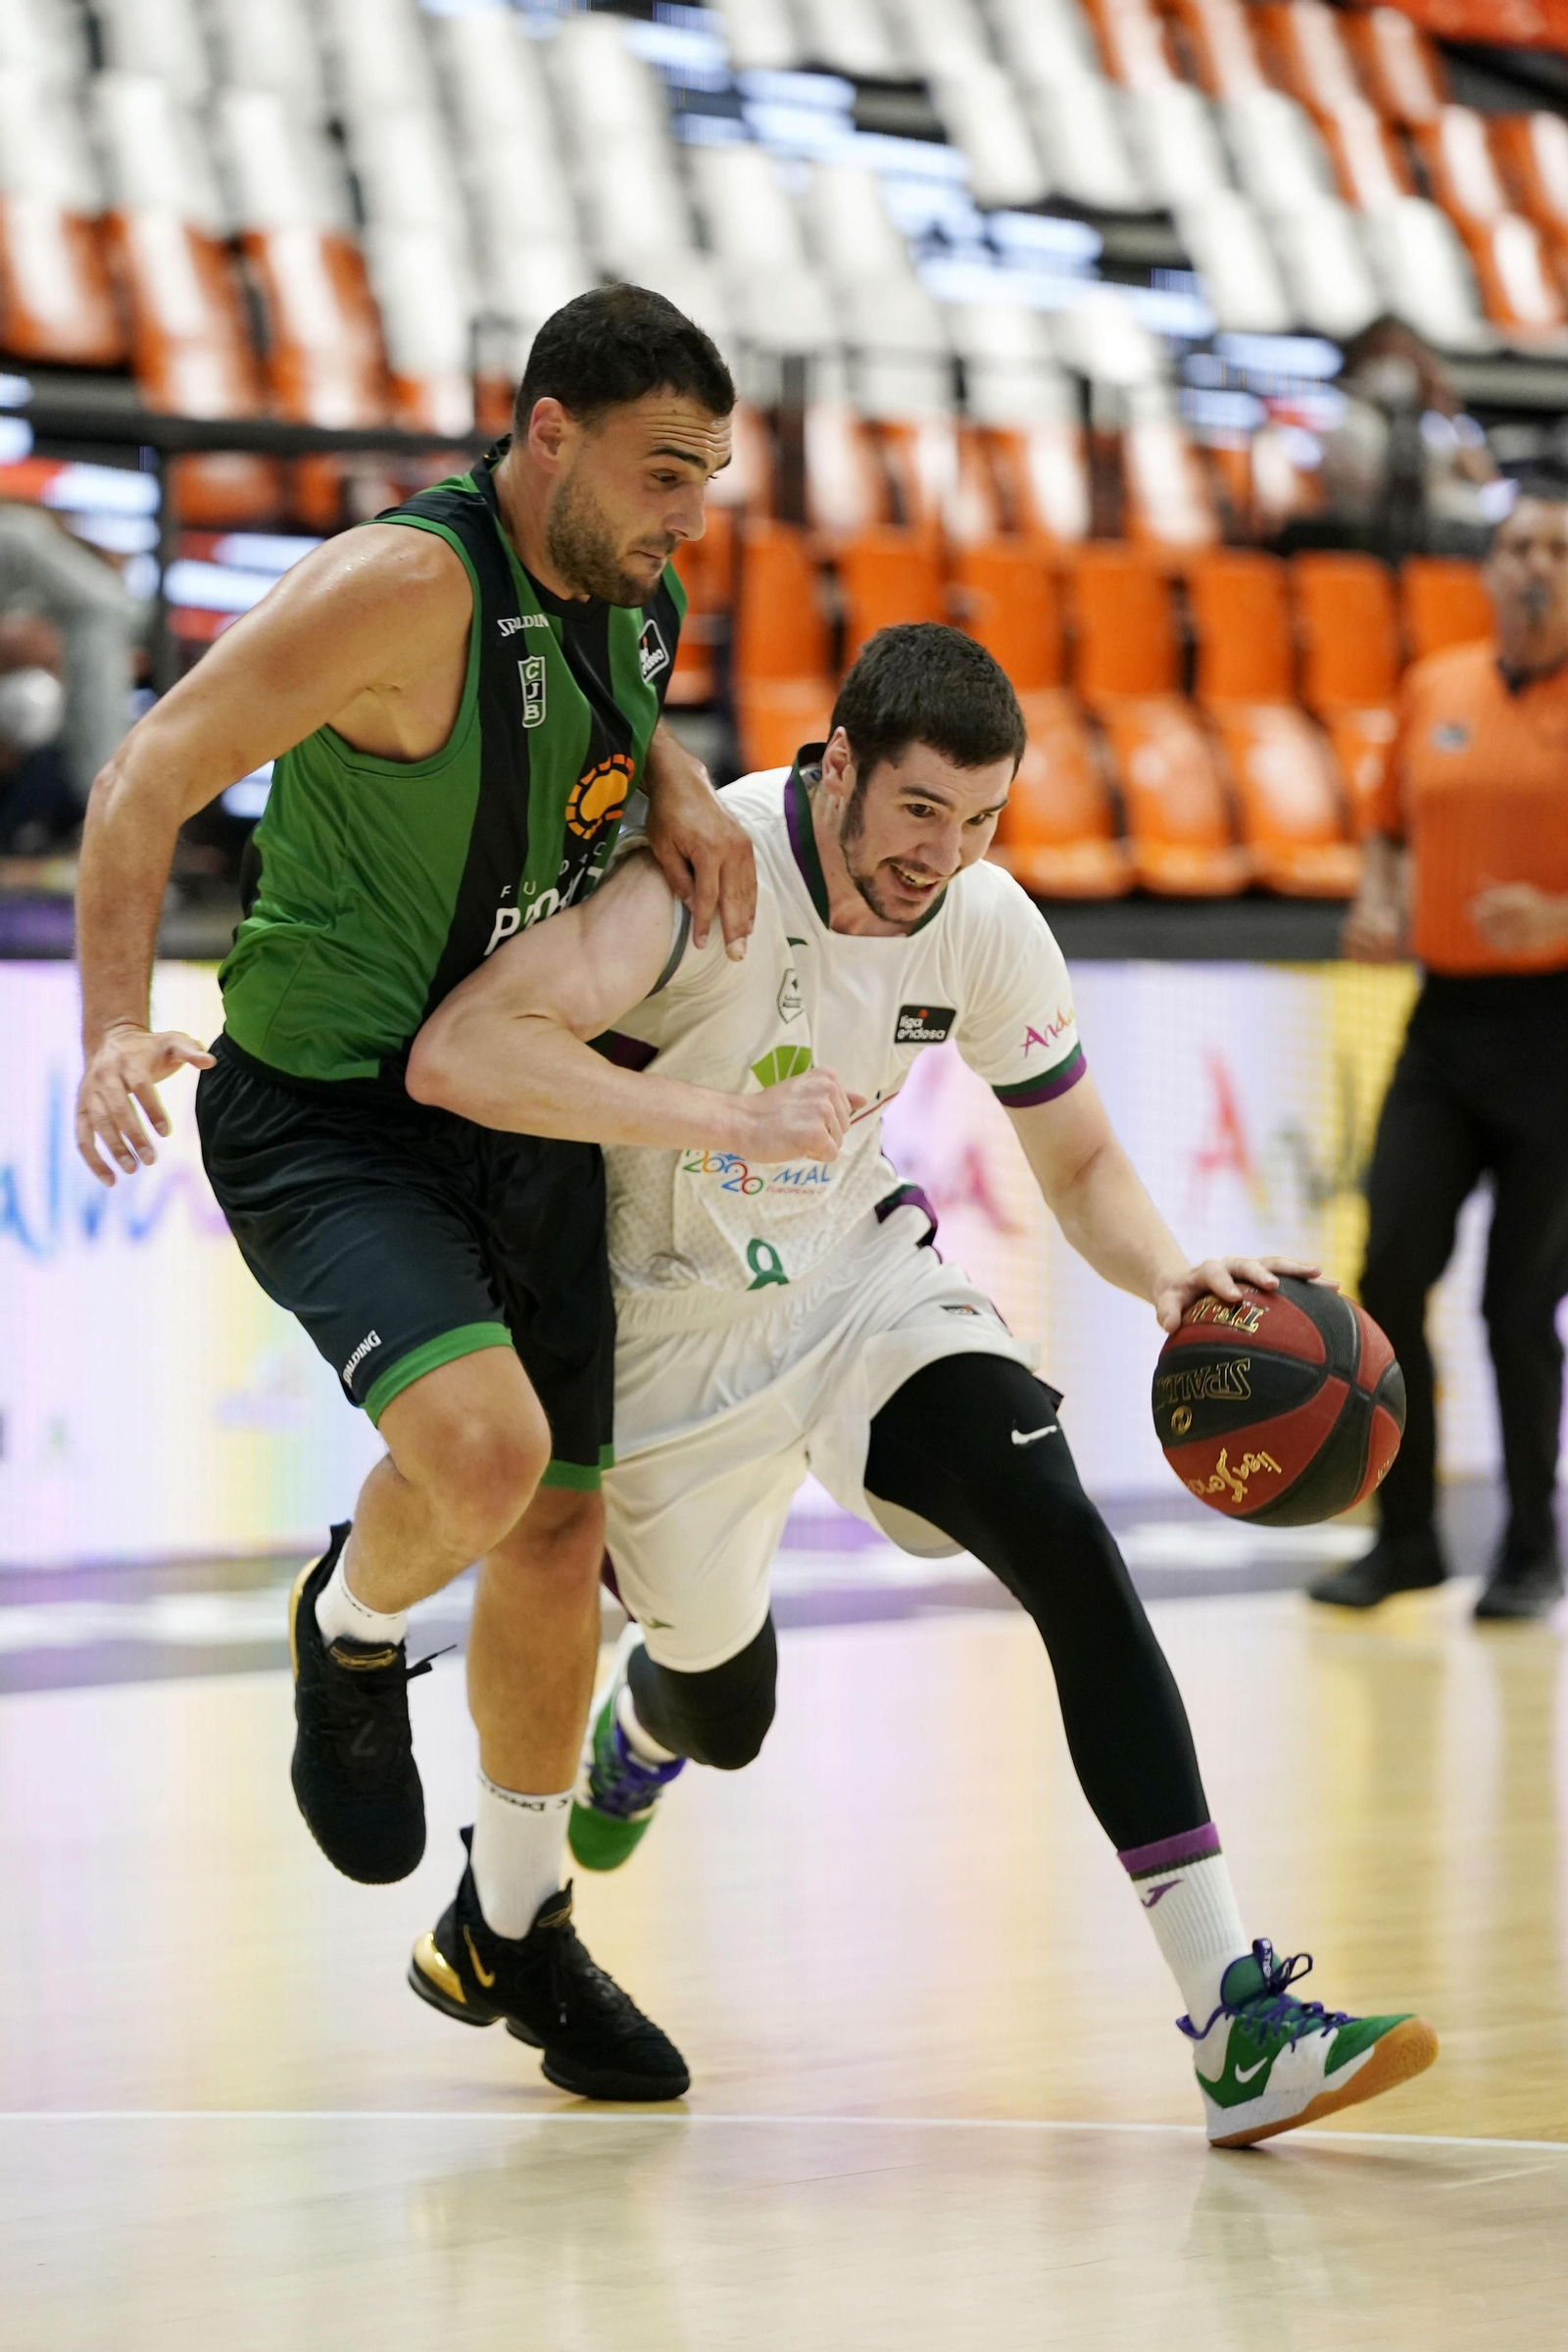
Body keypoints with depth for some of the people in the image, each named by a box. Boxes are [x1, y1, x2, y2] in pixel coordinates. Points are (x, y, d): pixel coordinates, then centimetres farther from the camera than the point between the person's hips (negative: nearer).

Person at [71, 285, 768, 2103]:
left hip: (522, 1112, 8)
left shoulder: (628, 586, 1)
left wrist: (682, 790, 1)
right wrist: (116, 1025, -34)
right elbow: (150, 780, -21)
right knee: (481, 1444, -30)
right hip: (324, 1118, -8)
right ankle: (351, 1631, 7)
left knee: (557, 1525, 14)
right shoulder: (405, 590, -23)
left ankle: (525, 1931, 34)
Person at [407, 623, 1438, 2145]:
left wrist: (1169, 1278, -20)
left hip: (865, 1276, 3)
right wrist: (721, 1118, -49)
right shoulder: (704, 877, -29)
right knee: (722, 1715, 14)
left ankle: (1238, 2022, -26)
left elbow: (1080, 1164, 2)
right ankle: (625, 1741, 58)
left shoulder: (987, 930, -12)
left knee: (1060, 1538, -22)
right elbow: (456, 1055, -42)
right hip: (677, 1323, -3)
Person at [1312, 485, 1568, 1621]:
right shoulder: (1435, 690, 9)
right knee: (1391, 1277, -2)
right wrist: (1378, 906, 5)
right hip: (1445, 1015, 5)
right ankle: (1406, 1536, 11)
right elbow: (1394, 827, 24)